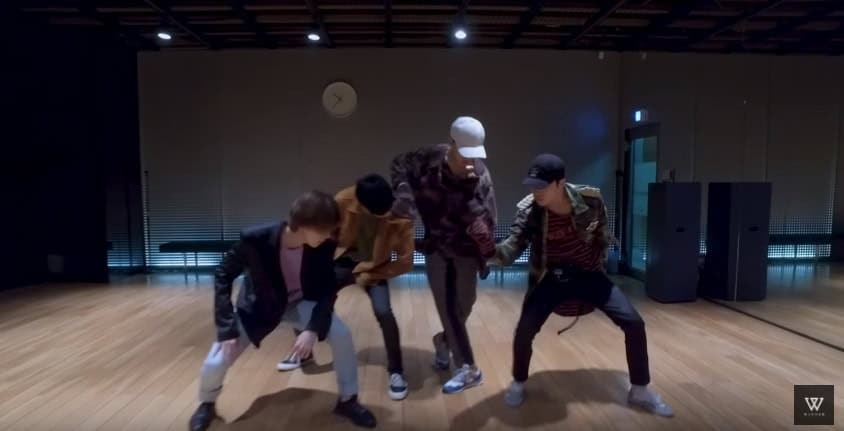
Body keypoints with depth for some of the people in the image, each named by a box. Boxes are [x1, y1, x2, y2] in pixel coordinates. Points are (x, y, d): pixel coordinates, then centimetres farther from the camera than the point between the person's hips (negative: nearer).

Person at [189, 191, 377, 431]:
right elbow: (223, 276, -20)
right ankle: (207, 405, 26)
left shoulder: (323, 247, -26)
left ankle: (347, 401, 6)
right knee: (215, 363, -12)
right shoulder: (255, 240, -34)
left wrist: (313, 328, -30)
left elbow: (328, 290, -14)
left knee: (342, 335, -18)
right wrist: (226, 329, -24)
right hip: (258, 305, -1)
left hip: (300, 302, 2)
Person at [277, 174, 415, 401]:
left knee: (383, 312, -24)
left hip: (374, 267, -2)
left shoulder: (400, 217, -30)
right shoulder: (343, 201, -26)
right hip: (344, 261, 2)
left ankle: (396, 371, -3)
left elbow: (405, 261, -21)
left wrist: (370, 274, -21)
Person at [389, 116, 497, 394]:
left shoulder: (480, 176, -15)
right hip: (437, 246, 0)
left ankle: (444, 340, 34)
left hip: (466, 248, 0)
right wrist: (403, 190, -14)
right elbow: (399, 165, 3)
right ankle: (467, 369, 14)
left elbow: (486, 219, -22)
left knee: (464, 305, 6)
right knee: (449, 307, -1)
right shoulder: (430, 158, -14)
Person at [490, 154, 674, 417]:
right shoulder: (528, 210, -19)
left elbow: (603, 237, 3)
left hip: (588, 274, 1)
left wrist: (596, 265, 2)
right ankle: (518, 384, 13)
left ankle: (640, 391, 16)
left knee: (634, 323, -7)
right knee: (524, 331, -17)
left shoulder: (590, 200, -16)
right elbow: (511, 250, -26)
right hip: (552, 278, -1)